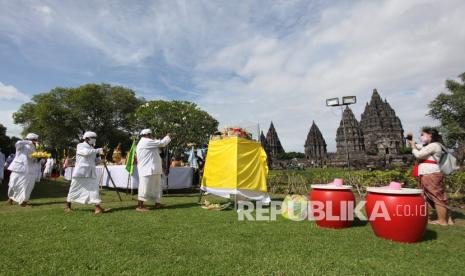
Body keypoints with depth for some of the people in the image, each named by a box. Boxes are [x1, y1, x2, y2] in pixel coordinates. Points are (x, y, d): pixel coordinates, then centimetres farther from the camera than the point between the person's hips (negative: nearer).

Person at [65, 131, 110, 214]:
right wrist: (98, 150, -23)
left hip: (91, 173, 5)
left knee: (94, 189, -5)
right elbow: (86, 152, -24)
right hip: (80, 172, -5)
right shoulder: (80, 146, -2)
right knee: (74, 189, 8)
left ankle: (98, 208, -10)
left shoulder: (92, 149, 16)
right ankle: (68, 206, 29)